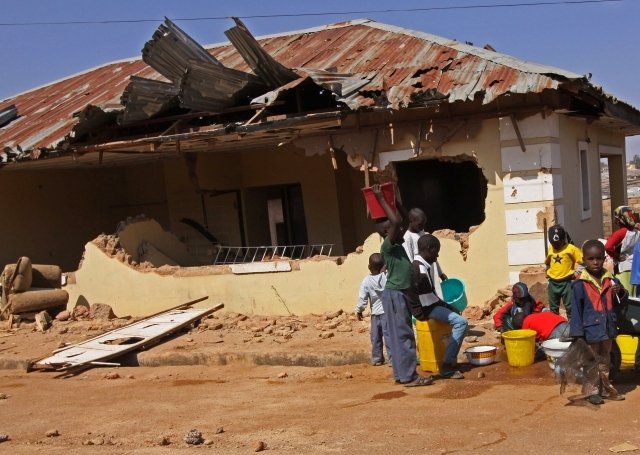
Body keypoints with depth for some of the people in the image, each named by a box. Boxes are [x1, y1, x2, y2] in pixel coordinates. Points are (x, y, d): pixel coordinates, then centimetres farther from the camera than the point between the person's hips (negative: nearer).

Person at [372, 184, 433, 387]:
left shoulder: (397, 244, 11)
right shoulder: (387, 246, -15)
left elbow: (401, 220, 27)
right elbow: (395, 221, -29)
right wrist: (381, 199, -22)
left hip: (401, 294, 10)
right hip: (394, 295, -9)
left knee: (400, 335, 11)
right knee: (402, 335, -7)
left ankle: (402, 374, 17)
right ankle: (409, 376, -4)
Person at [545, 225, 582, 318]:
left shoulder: (571, 248, -8)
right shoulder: (551, 249, 7)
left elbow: (582, 261, -8)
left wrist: (576, 272, -13)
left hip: (566, 282, -5)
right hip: (553, 283, 5)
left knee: (569, 307, 1)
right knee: (553, 308, 13)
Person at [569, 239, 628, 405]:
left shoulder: (610, 279, 1)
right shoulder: (580, 284, -14)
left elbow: (619, 301, 11)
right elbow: (577, 310, -12)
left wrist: (621, 291, -12)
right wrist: (577, 333, -13)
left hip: (607, 329, 5)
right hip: (591, 330, -5)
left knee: (605, 361, 19)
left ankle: (605, 388, 33)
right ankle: (591, 391, 19)